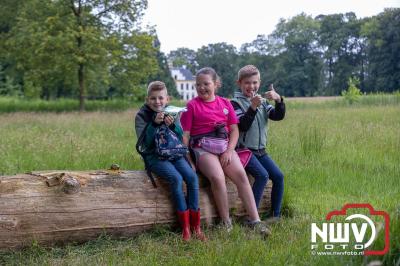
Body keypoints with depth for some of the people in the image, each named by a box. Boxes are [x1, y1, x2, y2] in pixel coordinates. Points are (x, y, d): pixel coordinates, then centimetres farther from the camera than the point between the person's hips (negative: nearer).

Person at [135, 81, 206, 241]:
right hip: (154, 156, -4)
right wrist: (154, 123, -23)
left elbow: (181, 137, 3)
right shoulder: (142, 116, -2)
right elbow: (144, 142, -13)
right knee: (176, 178, -30)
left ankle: (195, 226, -15)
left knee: (192, 177, -22)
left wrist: (172, 125, -16)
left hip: (174, 153, 4)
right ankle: (185, 226, -21)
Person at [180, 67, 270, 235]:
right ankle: (226, 223, -17)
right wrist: (187, 160, -8)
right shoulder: (192, 105, 4)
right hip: (202, 148, -3)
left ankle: (255, 221, -20)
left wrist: (229, 151, -6)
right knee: (218, 177, -30)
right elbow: (185, 134, 1)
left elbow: (234, 130, 9)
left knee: (241, 175, -21)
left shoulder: (225, 103, 13)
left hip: (224, 146, 3)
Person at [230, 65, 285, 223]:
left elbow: (278, 116, -1)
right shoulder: (236, 103, -5)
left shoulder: (262, 102, 13)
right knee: (263, 175, -24)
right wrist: (252, 107, -28)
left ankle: (276, 215, 2)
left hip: (260, 150, 6)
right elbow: (242, 126, -18)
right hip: (244, 149, -6)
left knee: (278, 176, -7)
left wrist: (279, 100, -18)